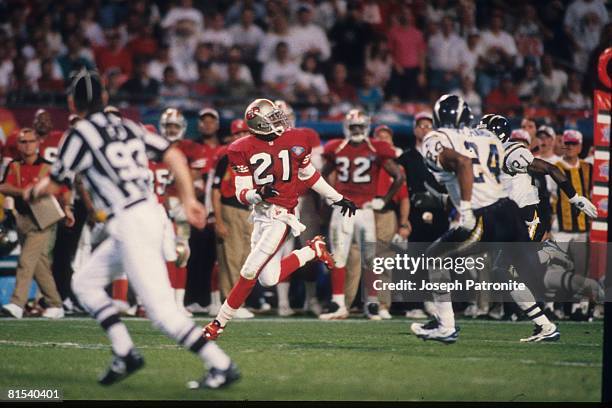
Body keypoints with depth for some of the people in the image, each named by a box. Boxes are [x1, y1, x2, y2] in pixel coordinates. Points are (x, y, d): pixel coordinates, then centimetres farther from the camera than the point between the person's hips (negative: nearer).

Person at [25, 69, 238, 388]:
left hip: (130, 224, -9)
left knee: (161, 309, -8)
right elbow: (174, 156, 8)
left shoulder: (80, 135, -7)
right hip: (149, 214, 9)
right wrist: (189, 199, 8)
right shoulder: (126, 126, 14)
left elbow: (54, 185, 2)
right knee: (85, 282, 20)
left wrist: (32, 193, 24)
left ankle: (221, 365, -10)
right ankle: (124, 353, 13)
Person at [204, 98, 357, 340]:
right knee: (269, 279, 6)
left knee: (250, 271, -10)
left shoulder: (294, 140, -1)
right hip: (261, 214, 4)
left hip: (281, 216, -3)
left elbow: (310, 176, 15)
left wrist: (338, 199, 21)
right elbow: (241, 194, -3)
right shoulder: (243, 150, -1)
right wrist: (258, 194, -26)